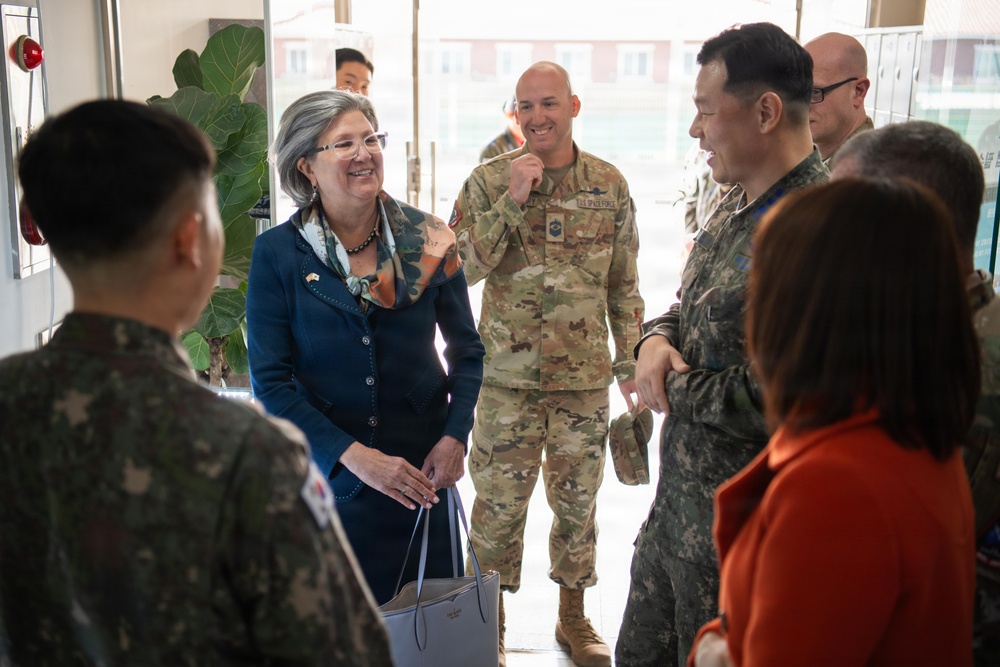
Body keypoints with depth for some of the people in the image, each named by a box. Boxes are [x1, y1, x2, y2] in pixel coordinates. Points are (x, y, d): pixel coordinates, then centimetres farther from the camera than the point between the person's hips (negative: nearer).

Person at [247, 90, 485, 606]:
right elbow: (271, 381, -9)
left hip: (422, 473, 2)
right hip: (326, 474, -1)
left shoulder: (428, 241, -2)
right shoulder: (277, 254, -7)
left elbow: (466, 349, 7)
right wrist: (353, 455, -18)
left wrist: (454, 437, -7)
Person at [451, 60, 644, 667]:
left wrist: (632, 361, 7)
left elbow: (624, 284, 8)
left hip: (585, 378, 2)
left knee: (577, 500, 14)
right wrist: (512, 200, -19)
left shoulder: (610, 184, 2)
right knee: (499, 504, 7)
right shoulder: (489, 181, -2)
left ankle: (574, 616, 32)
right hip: (507, 376, -1)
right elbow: (461, 268, -12)